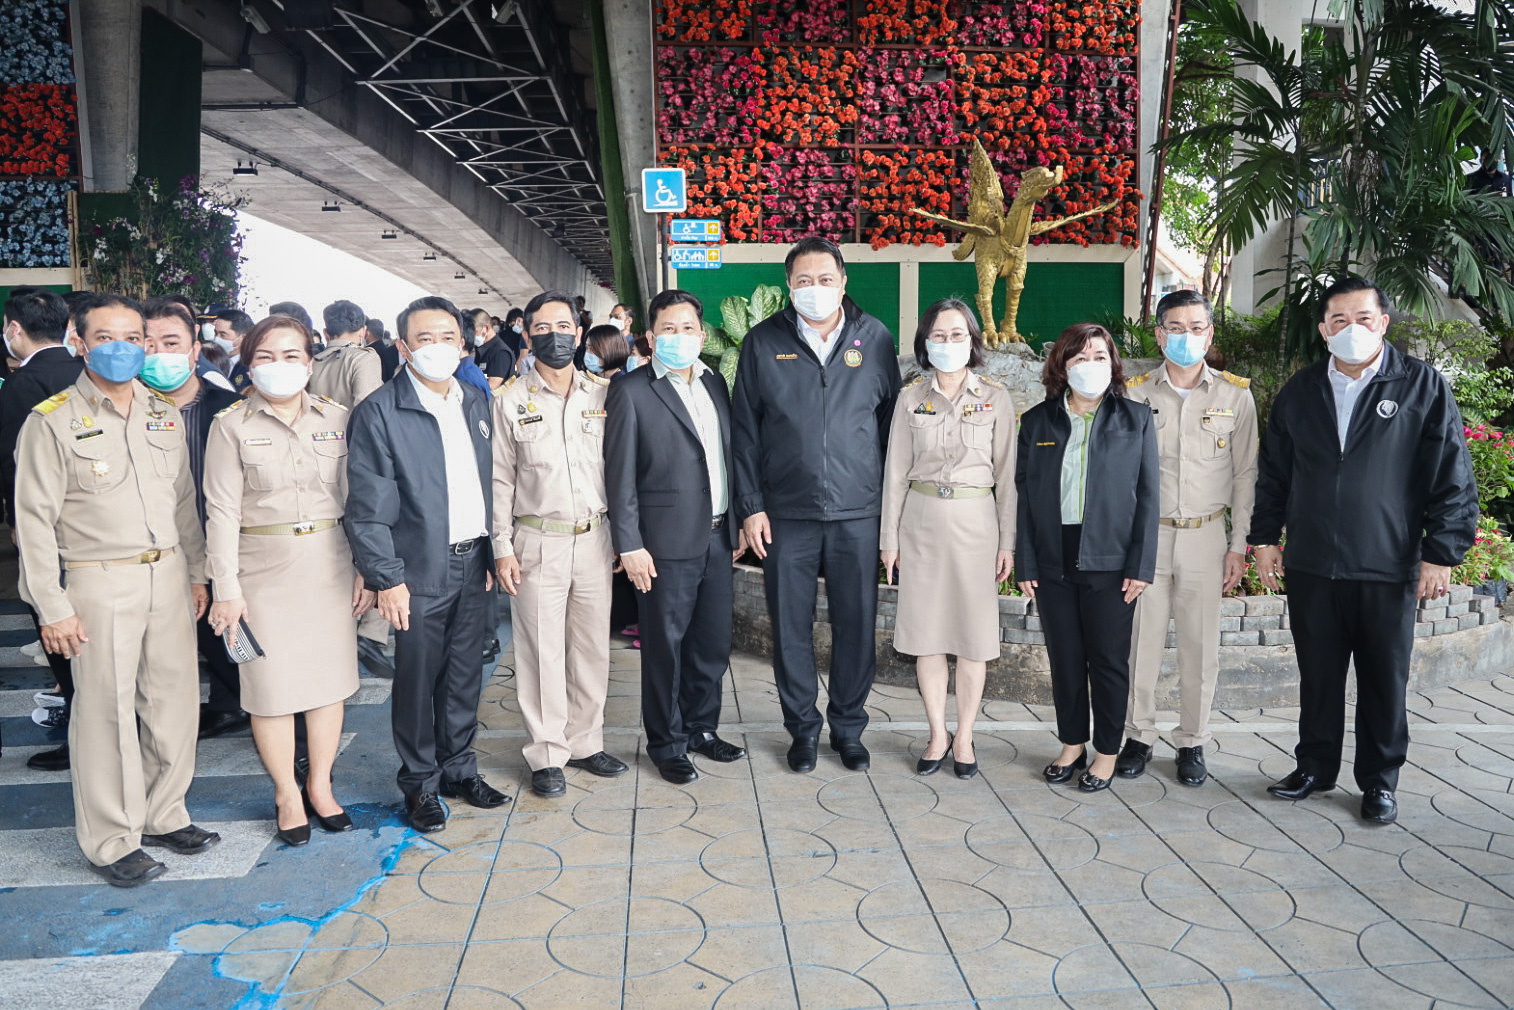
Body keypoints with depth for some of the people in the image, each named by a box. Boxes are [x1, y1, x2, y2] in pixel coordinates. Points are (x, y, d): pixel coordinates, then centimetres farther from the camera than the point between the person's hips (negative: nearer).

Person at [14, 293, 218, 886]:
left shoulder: (164, 415, 11)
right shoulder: (53, 422, -6)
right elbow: (35, 521, -7)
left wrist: (196, 572, 14)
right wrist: (52, 607, -10)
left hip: (168, 575, 5)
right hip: (100, 584, -5)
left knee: (174, 698, 10)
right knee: (106, 710, 2)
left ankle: (163, 816, 27)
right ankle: (110, 840, 16)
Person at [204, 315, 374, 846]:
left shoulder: (336, 418, 4)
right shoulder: (232, 426, -3)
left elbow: (353, 498, 6)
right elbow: (222, 512, -5)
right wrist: (226, 589, -9)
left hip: (330, 564, 3)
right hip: (265, 568, -2)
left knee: (330, 677, 9)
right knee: (272, 685, 4)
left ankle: (320, 785, 26)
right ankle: (286, 793, 22)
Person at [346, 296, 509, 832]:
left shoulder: (475, 402, 9)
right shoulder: (379, 412, -10)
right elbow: (367, 506, -12)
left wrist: (492, 552, 12)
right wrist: (386, 578, -14)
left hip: (472, 562, 5)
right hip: (420, 571, -5)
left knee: (465, 674, 15)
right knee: (418, 679, 6)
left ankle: (459, 768, 31)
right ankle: (421, 783, 23)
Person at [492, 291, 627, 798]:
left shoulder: (602, 395, 6)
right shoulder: (510, 400, 0)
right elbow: (500, 480, 0)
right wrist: (503, 548, -4)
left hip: (594, 540, 3)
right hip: (537, 542, -2)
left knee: (593, 646, 9)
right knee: (542, 650, 3)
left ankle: (585, 741, 24)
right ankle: (547, 754, 14)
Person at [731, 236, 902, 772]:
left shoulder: (874, 338, 4)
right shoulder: (763, 342, 2)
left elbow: (891, 421, 8)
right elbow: (744, 430, 3)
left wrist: (891, 501, 4)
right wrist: (751, 505, -2)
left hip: (858, 512, 1)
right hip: (787, 513, 0)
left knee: (857, 624, 7)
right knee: (791, 626, 7)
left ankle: (848, 726, 26)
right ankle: (803, 727, 25)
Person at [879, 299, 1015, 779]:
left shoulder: (995, 398, 1)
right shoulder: (912, 397, 3)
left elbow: (1006, 473, 2)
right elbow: (896, 470, 5)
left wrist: (1007, 541, -2)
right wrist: (889, 536, 3)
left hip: (975, 519, -1)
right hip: (921, 519, 1)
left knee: (974, 631, 3)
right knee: (926, 630, 5)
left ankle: (964, 736, 17)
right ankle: (938, 735, 19)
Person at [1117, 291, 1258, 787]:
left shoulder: (1235, 395, 2)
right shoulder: (1135, 393, 1)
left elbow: (1245, 475, 5)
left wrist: (1238, 546, 2)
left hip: (1205, 536, 0)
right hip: (1145, 535, 0)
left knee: (1200, 645, 6)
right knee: (1141, 639, 4)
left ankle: (1192, 742, 21)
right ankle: (1139, 736, 20)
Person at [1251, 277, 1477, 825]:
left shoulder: (1423, 385, -2)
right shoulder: (1300, 391, 8)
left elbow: (1452, 477, -3)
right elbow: (1273, 471, 13)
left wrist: (1441, 553, -7)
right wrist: (1265, 537, 9)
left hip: (1388, 567, -2)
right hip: (1311, 564, 3)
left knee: (1385, 679, 9)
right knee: (1318, 675, 13)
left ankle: (1380, 780, 24)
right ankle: (1315, 767, 28)